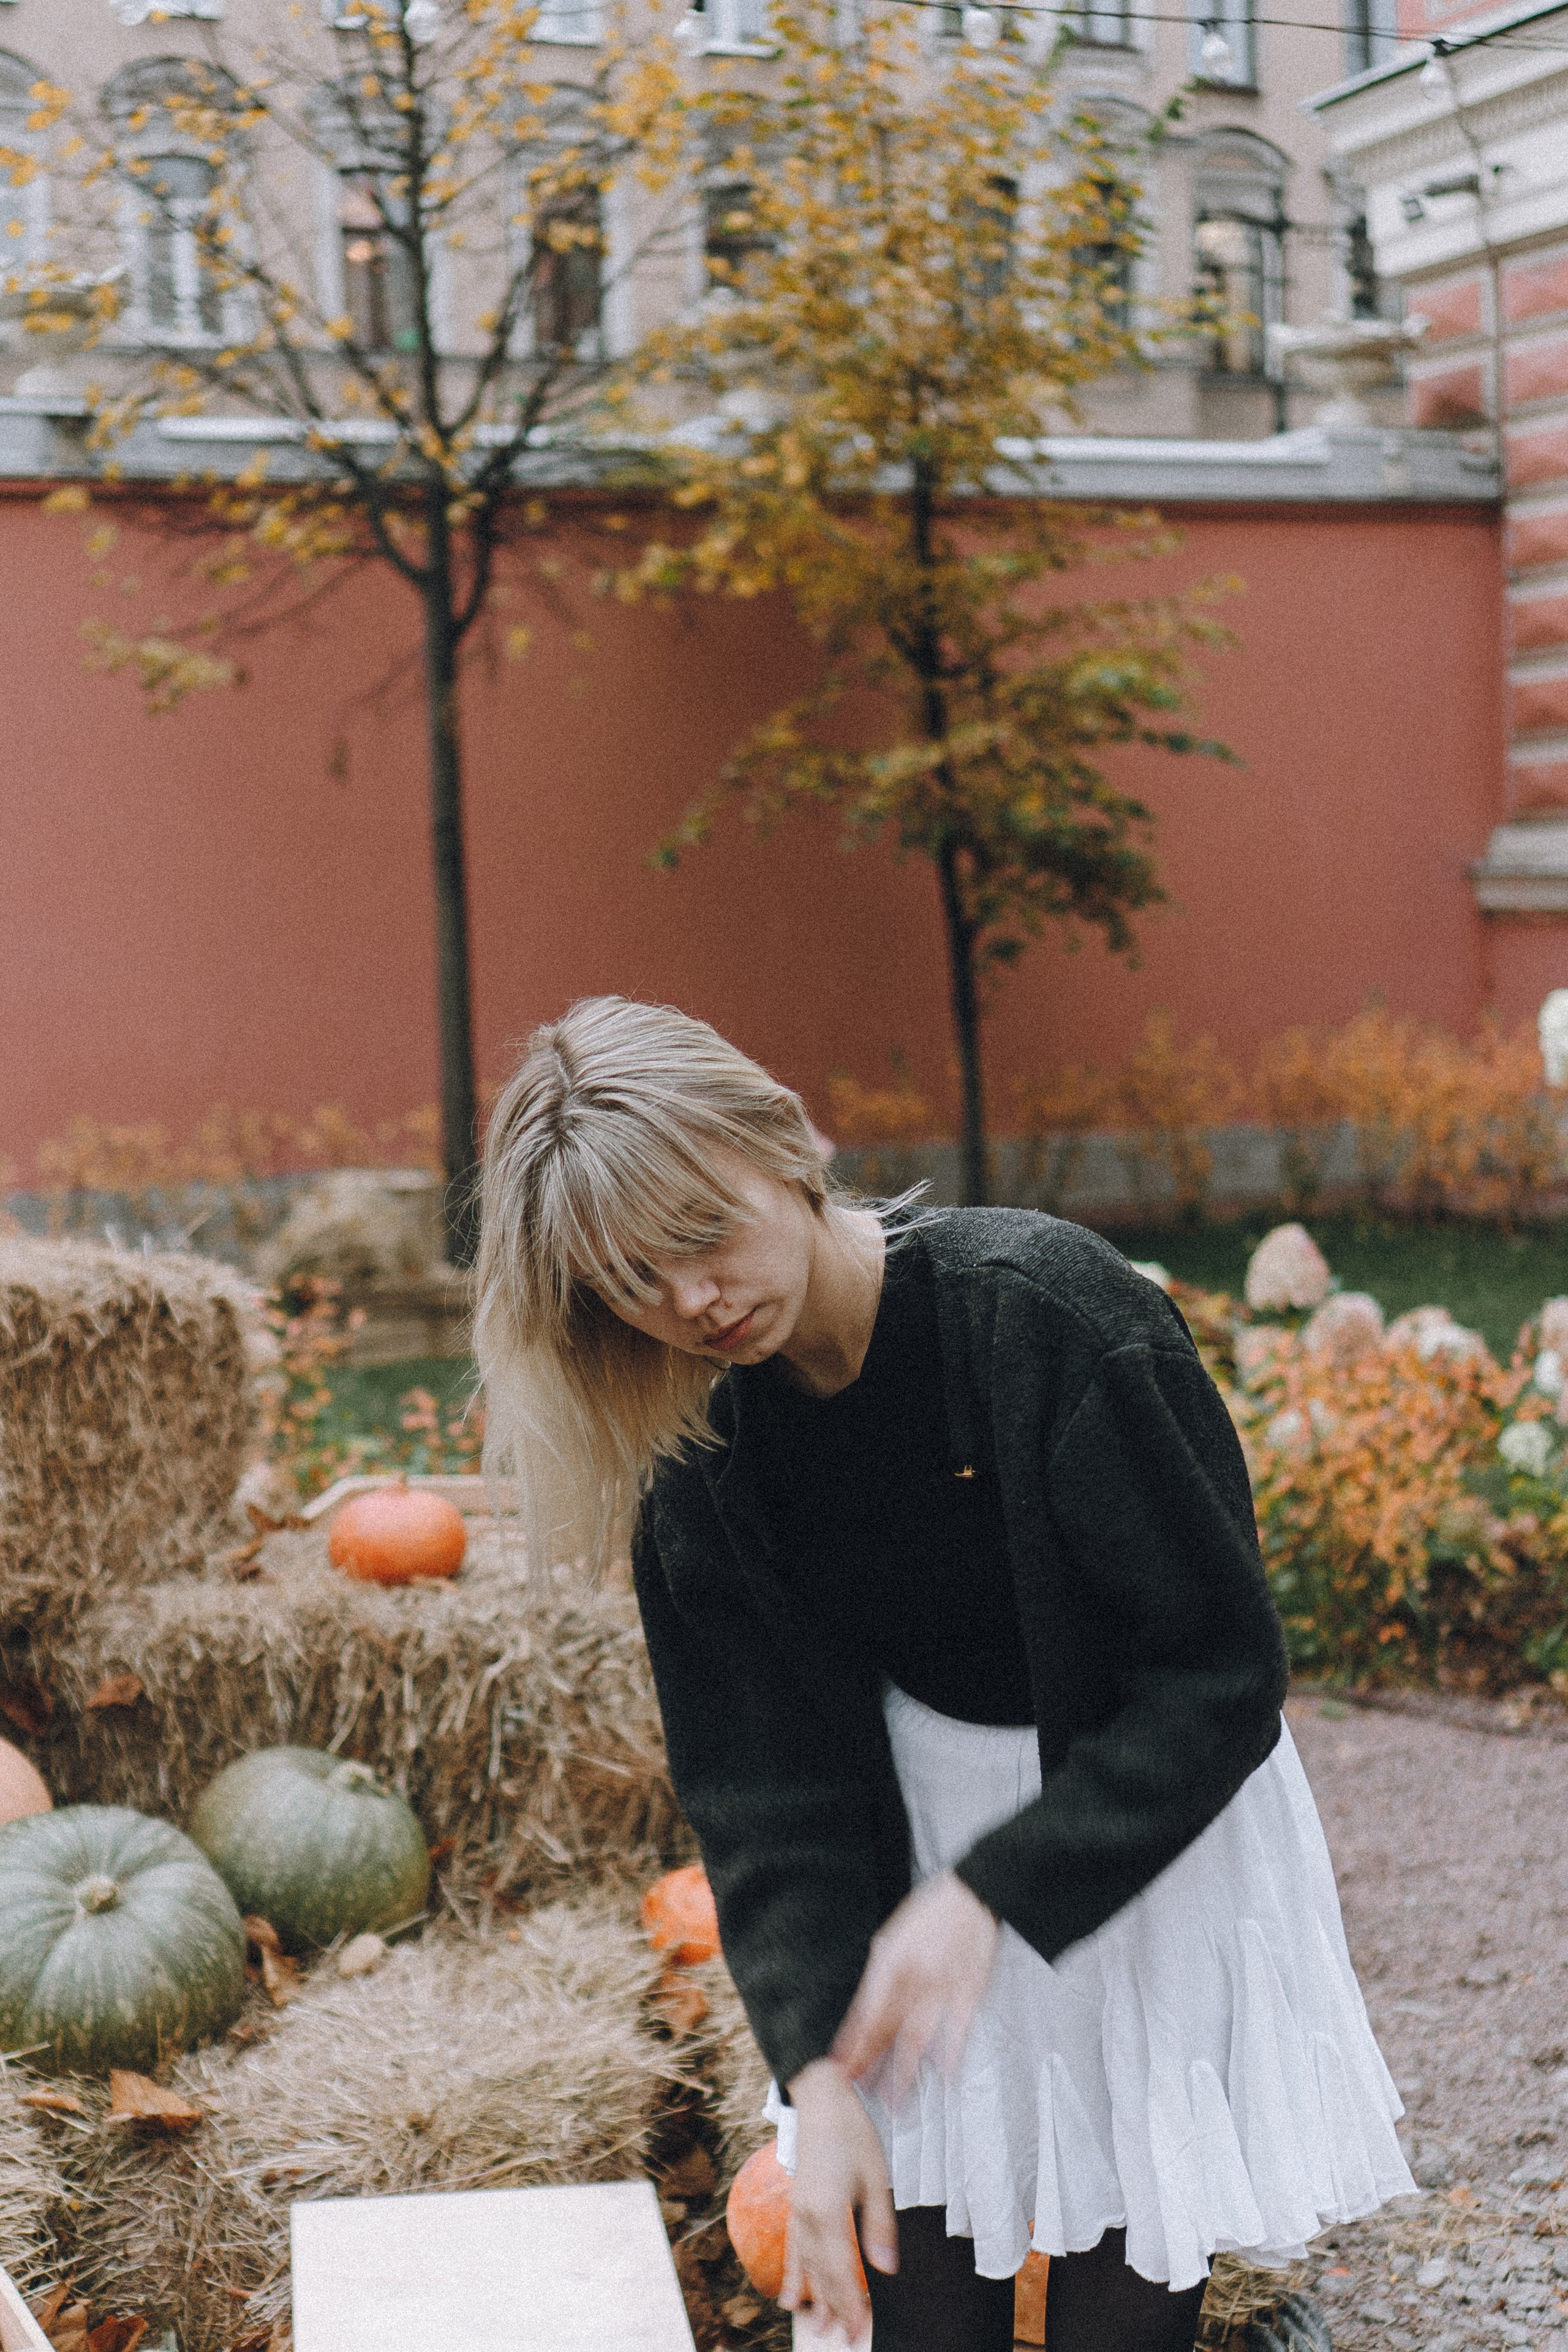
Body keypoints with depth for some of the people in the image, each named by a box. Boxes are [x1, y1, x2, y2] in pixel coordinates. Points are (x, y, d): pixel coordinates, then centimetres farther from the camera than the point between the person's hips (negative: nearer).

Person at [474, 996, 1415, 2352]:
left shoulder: (1053, 1310, -25)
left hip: (1148, 1820, -3)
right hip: (922, 1824, 4)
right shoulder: (702, 1444, -9)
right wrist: (818, 2069, -19)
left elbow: (1220, 1676, -22)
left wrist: (989, 1895, -28)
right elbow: (765, 1783, -7)